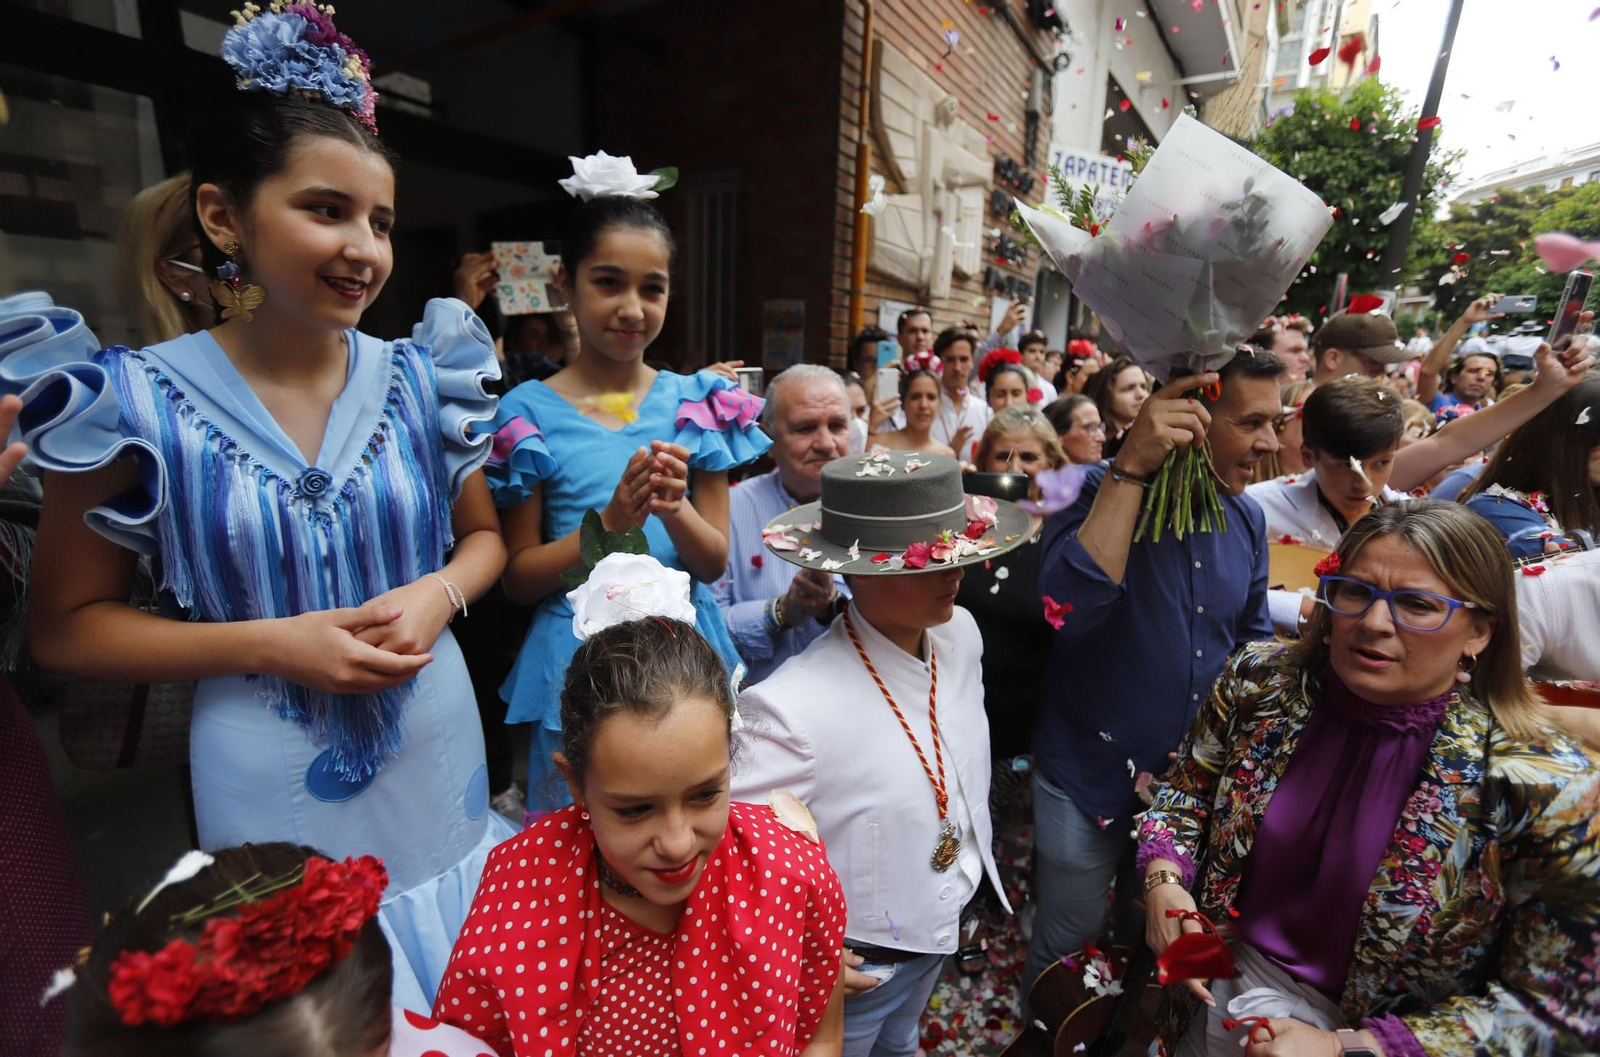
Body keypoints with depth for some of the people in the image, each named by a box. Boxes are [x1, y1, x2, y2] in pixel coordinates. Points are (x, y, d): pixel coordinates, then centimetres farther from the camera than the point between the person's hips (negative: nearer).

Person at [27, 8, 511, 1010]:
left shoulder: (421, 378, -6)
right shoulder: (145, 402, -11)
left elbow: (484, 535, 6)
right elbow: (66, 625, -3)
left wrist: (437, 595, -15)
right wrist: (270, 643, -18)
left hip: (434, 743, 3)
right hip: (267, 776, -2)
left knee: (465, 981, 22)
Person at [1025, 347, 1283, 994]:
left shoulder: (1246, 517, 0)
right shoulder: (1099, 493, -18)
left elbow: (1253, 636, 13)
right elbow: (1070, 607, -36)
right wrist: (1132, 468, -36)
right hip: (1089, 778, -5)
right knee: (1067, 948, 15)